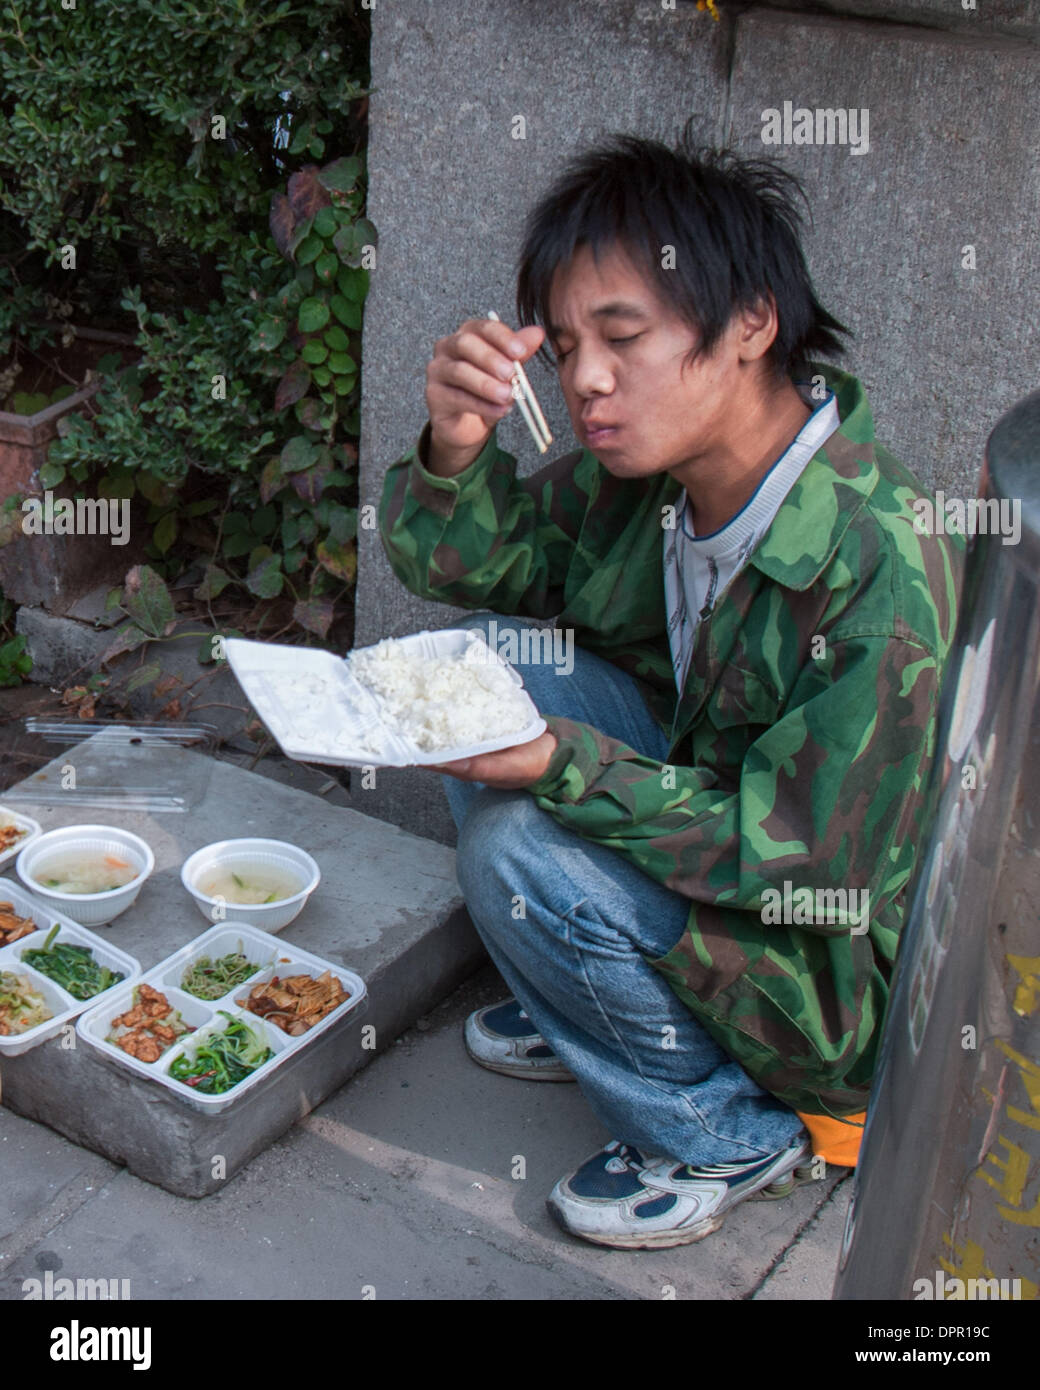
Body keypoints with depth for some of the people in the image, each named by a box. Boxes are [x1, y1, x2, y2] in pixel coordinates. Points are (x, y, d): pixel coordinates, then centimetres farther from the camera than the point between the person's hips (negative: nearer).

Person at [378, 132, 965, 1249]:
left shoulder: (881, 581, -33)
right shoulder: (654, 470, -10)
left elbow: (794, 858, -27)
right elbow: (449, 566, 0)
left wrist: (563, 767, -34)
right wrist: (454, 446, -22)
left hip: (846, 975, -7)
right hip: (717, 805, 7)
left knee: (520, 851, -26)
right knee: (492, 655, -6)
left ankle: (734, 1135, -1)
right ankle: (579, 1005, 11)